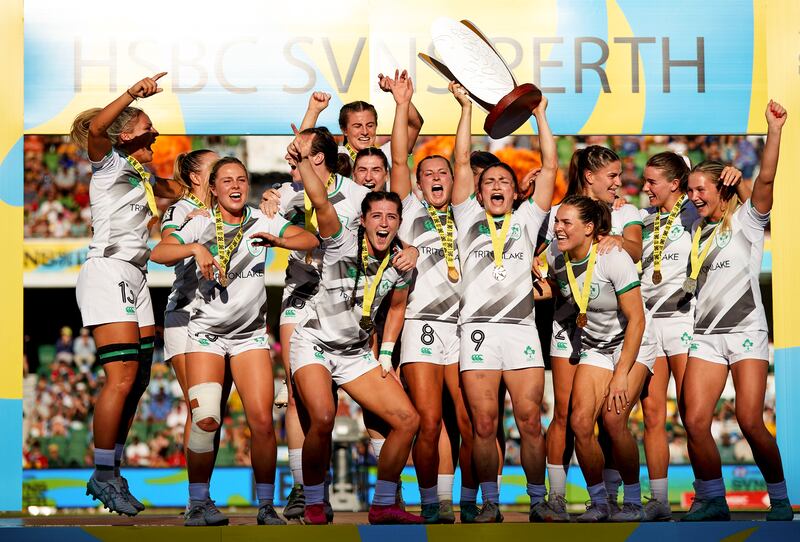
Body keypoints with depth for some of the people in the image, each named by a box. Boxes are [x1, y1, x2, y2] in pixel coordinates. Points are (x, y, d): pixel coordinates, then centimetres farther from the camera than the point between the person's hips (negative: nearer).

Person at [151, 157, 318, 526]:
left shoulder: (261, 223, 3)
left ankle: (266, 507, 4)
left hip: (250, 334, 1)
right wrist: (196, 249, -30)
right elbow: (158, 253, -13)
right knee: (206, 419, -15)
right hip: (206, 332, -1)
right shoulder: (202, 224, -1)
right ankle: (199, 503, 1)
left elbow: (311, 240, -6)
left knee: (262, 421, -10)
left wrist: (277, 241, -24)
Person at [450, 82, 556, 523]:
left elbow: (549, 168, 15)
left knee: (530, 419, -5)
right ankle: (489, 503, 5)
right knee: (483, 423, -4)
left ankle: (538, 501, 3)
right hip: (477, 328, 0)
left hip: (521, 327, 0)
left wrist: (540, 115, 14)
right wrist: (466, 108, 13)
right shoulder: (469, 218, 17)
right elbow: (461, 162, 12)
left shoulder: (526, 219, 19)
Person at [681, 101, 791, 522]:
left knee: (750, 421, -13)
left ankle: (780, 500, 2)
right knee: (695, 422, -8)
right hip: (706, 334, 5)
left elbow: (766, 179, -12)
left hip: (746, 331, -5)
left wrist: (775, 130, -21)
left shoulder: (745, 219, 3)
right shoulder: (697, 231, 18)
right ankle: (711, 502, 5)